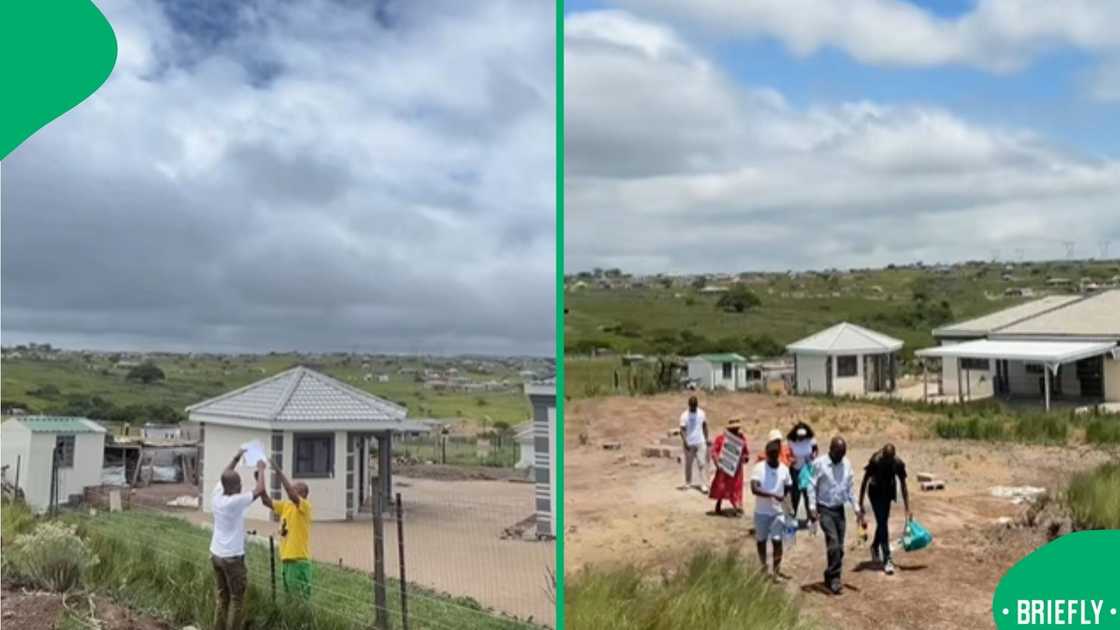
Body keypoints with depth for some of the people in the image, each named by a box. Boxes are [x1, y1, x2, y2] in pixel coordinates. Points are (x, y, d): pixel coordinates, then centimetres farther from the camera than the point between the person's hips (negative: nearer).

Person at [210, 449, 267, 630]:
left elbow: (224, 476, 18)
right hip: (232, 557, -7)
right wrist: (261, 469, -2)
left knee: (222, 598, 13)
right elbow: (260, 490, -15)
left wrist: (236, 458, 23)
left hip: (216, 554, 7)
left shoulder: (216, 496, -1)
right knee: (237, 600, 1)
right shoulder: (236, 502, -20)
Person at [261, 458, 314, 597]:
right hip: (286, 558, 8)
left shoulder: (305, 506, -11)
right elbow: (267, 501, 8)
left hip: (299, 559, -8)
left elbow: (292, 495, -28)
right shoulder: (285, 505, 12)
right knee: (289, 594, 16)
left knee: (301, 596, -4)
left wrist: (279, 472, -27)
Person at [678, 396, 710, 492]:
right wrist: (685, 442, -21)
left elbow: (704, 426, 13)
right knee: (688, 464, 11)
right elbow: (682, 430, -11)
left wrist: (706, 438, 10)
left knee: (702, 464, -7)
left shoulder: (701, 413, 1)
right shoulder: (684, 416, -8)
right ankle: (688, 483, 24)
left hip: (700, 442, 1)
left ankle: (703, 485, -8)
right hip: (689, 444, -1)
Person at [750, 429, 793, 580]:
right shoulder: (759, 468, -12)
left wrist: (783, 499, 0)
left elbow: (788, 488, 14)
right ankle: (764, 566, 32)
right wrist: (773, 495, -31)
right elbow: (754, 489, -23)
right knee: (761, 540, 13)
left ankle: (776, 571, 1)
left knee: (777, 540, -5)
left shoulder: (784, 469, -2)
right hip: (761, 512, -1)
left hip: (778, 512, 1)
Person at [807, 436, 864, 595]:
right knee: (833, 543, -17)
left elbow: (849, 489, 14)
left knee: (839, 547, 5)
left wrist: (857, 509, 9)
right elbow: (812, 487, -7)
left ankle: (831, 577, 17)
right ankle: (834, 578, -10)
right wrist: (812, 507, -15)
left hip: (839, 509, 5)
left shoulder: (847, 464, 7)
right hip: (824, 510, -5)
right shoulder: (819, 463, -8)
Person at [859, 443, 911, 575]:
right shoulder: (875, 461, -28)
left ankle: (875, 547, 41)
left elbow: (903, 486, -14)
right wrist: (860, 505, -16)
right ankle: (887, 560, -14)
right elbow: (864, 482, -18)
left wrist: (907, 509, -13)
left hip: (888, 492, 3)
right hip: (876, 491, -3)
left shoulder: (898, 463, -21)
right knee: (882, 523, -13)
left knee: (883, 521, 15)